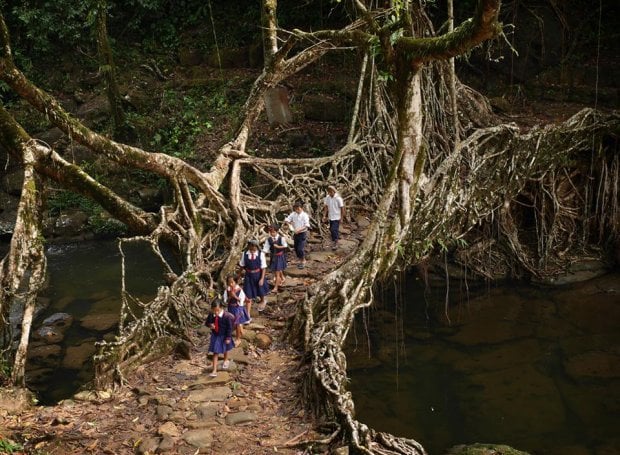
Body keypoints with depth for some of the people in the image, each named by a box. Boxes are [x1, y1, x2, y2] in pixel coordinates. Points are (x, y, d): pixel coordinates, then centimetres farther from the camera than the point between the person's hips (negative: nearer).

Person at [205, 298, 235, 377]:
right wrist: (210, 325, -26)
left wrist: (228, 338, -14)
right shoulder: (211, 315, -19)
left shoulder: (227, 316, -30)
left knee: (225, 349, 27)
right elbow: (206, 322, -2)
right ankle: (214, 370, 5)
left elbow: (229, 328, -20)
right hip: (215, 335, 2)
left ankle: (226, 360, 57)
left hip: (223, 336, -2)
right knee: (215, 353, 1)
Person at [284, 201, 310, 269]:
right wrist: (290, 223, -10)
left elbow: (307, 226, -20)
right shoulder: (293, 214, 1)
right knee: (296, 248, 10)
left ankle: (303, 261, 11)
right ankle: (301, 261, 29)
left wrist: (299, 230, -27)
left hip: (302, 234, -6)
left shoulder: (304, 215, -13)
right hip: (296, 233, 6)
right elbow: (286, 220, 7)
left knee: (300, 248, -10)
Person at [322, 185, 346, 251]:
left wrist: (342, 218, -9)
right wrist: (324, 216, 2)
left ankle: (335, 244, -2)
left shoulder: (338, 198, -15)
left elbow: (342, 208, -10)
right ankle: (334, 242, 26)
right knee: (331, 230, 12)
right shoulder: (327, 198, 0)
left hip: (336, 217, -6)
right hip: (330, 217, 6)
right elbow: (326, 207, 8)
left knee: (334, 230, -13)